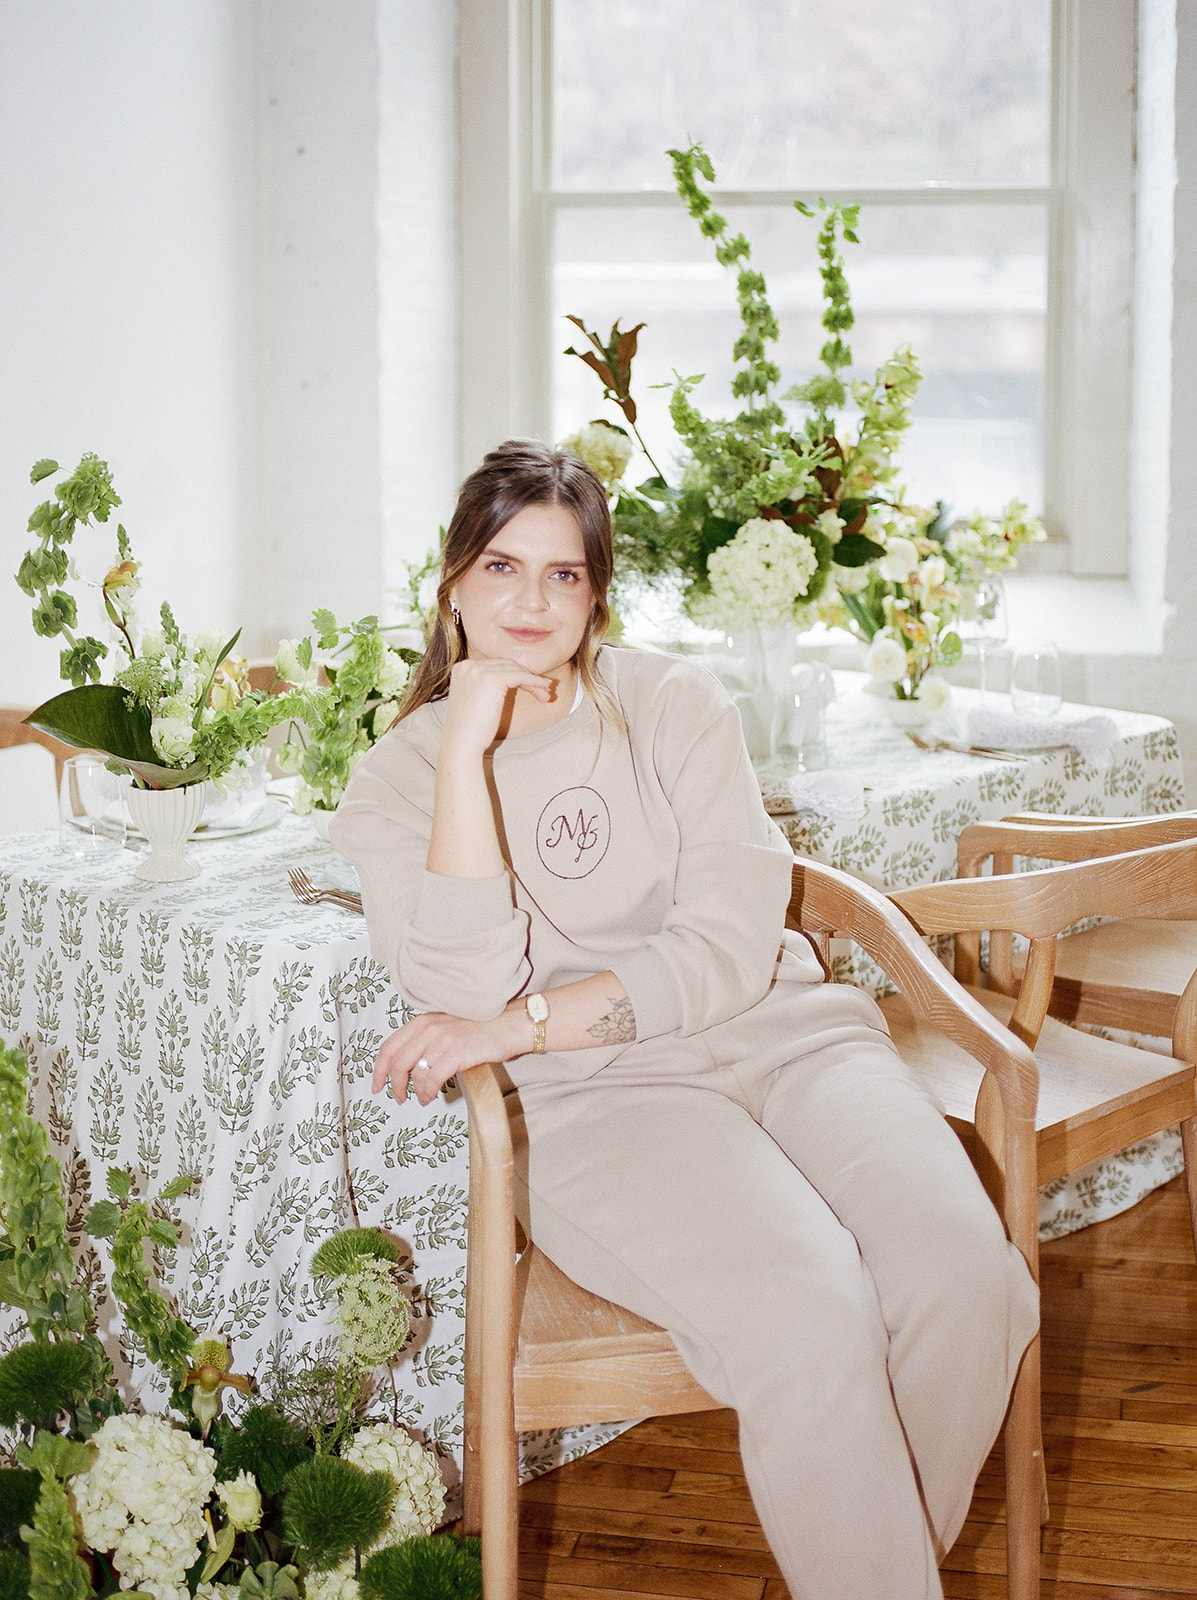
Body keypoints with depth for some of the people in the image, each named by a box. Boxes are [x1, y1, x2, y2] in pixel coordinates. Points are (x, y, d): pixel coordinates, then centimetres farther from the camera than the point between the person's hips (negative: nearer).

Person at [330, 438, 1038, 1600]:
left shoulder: (674, 703, 8)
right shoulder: (396, 781, 6)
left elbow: (732, 947, -2)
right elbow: (468, 989, -11)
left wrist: (524, 1022, -11)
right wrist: (468, 747, -13)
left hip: (776, 1031, 3)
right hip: (590, 1100, -2)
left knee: (962, 1271, -24)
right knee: (806, 1315, -31)